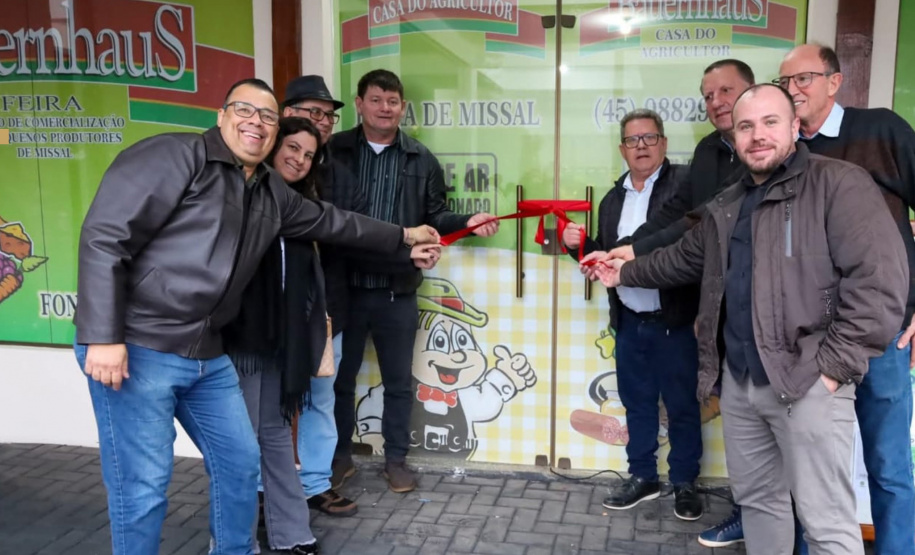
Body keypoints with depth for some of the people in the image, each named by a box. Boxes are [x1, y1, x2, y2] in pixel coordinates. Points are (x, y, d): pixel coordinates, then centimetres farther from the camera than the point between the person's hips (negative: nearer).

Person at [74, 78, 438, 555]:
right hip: (136, 349, -8)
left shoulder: (272, 192, 13)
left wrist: (403, 236, 33)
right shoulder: (174, 156, -12)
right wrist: (103, 337, -23)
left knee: (240, 461, 16)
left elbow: (331, 222, 27)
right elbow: (104, 237, -17)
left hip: (207, 356, 8)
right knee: (143, 487, -2)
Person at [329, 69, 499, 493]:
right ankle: (339, 457, 31)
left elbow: (434, 216, 8)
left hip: (397, 291, 1)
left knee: (399, 382, 12)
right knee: (339, 378, 13)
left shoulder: (421, 160, 6)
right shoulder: (333, 151, -1)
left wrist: (467, 222, -9)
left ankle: (396, 459, 29)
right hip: (343, 287, -1)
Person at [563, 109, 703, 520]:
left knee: (682, 406, 7)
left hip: (674, 320, -5)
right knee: (636, 403, 15)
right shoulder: (613, 199, 14)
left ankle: (684, 483, 22)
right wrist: (579, 246, 0)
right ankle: (642, 476, 29)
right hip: (628, 321, 6)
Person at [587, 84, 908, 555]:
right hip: (738, 380, 7)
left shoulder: (838, 184, -9)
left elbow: (880, 279, -17)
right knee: (755, 496, 19)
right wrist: (626, 272, 33)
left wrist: (834, 363, -18)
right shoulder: (727, 205, 16)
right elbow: (684, 259, 31)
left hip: (808, 382, -7)